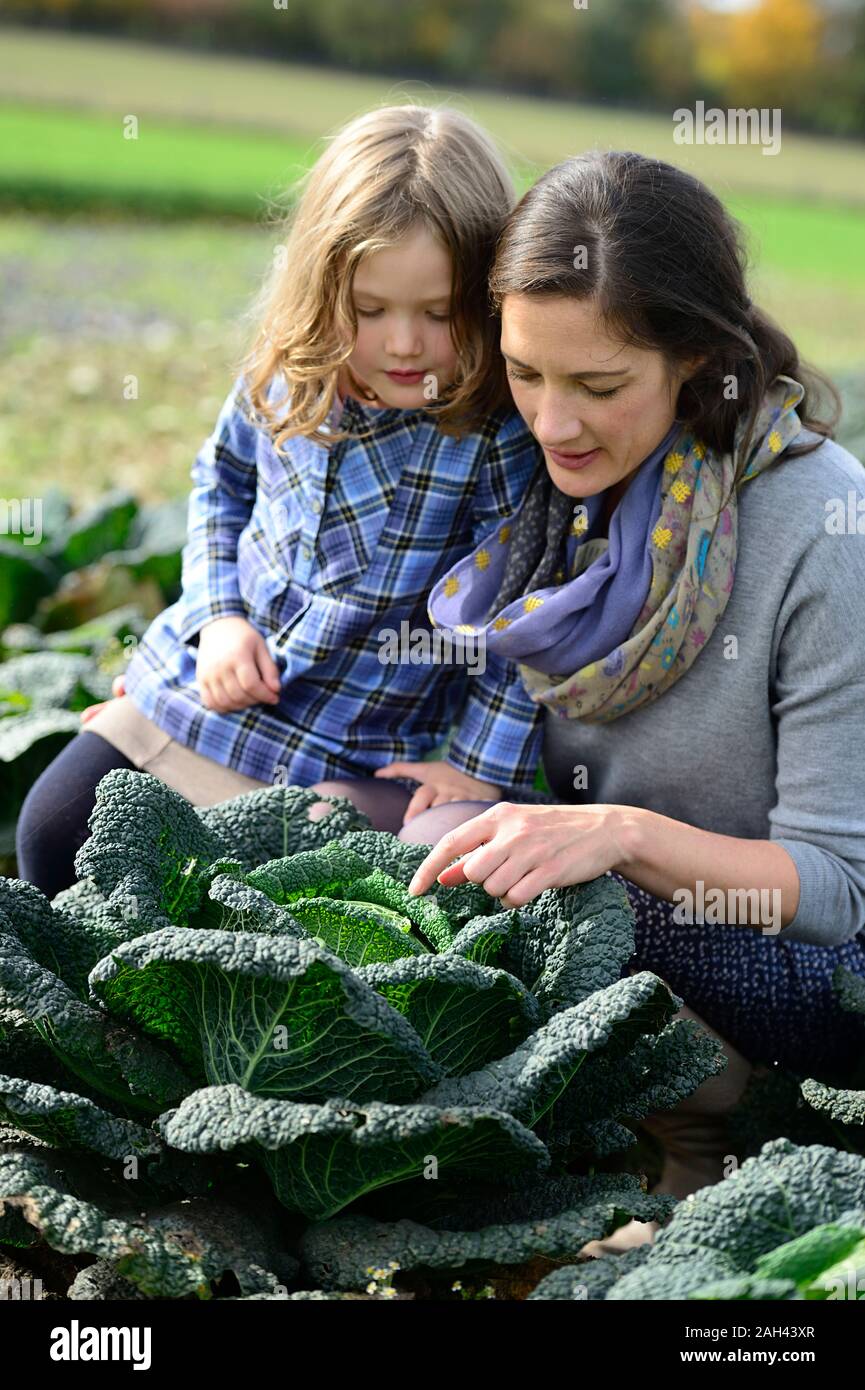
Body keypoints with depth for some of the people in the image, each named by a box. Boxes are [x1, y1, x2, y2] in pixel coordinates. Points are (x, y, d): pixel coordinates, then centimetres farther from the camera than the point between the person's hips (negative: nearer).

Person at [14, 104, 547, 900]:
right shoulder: (283, 375, -6)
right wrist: (219, 617, -1)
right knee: (54, 834, 6)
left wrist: (478, 780, -16)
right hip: (204, 684, 5)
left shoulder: (501, 436, -20)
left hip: (355, 763, -4)